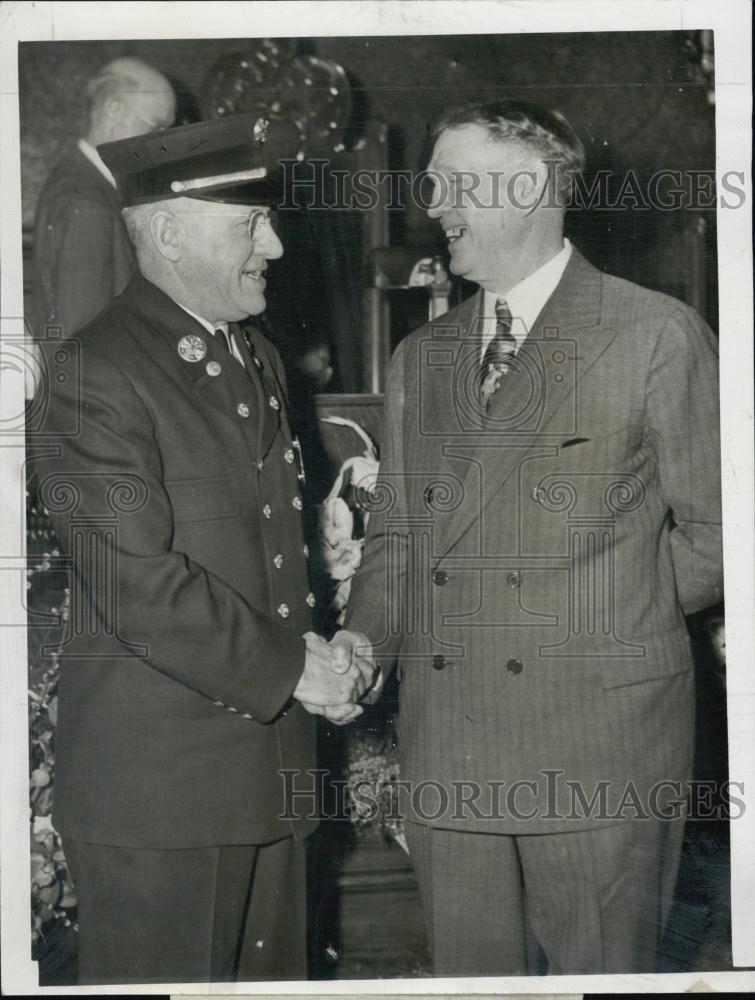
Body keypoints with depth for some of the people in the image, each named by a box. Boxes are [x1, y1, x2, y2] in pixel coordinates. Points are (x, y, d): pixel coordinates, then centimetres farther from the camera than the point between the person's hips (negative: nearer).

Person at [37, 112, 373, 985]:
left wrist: (319, 653, 7)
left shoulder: (260, 361, 16)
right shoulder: (94, 372, -14)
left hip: (273, 769, 8)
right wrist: (289, 670, -14)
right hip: (155, 783, -8)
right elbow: (138, 585, -20)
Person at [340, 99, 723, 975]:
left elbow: (712, 535, -1)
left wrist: (600, 616, -2)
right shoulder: (418, 359, 15)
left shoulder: (657, 336, -2)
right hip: (446, 754, 5)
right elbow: (395, 534, 16)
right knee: (469, 968, 12)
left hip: (601, 751, -4)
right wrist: (365, 638, 0)